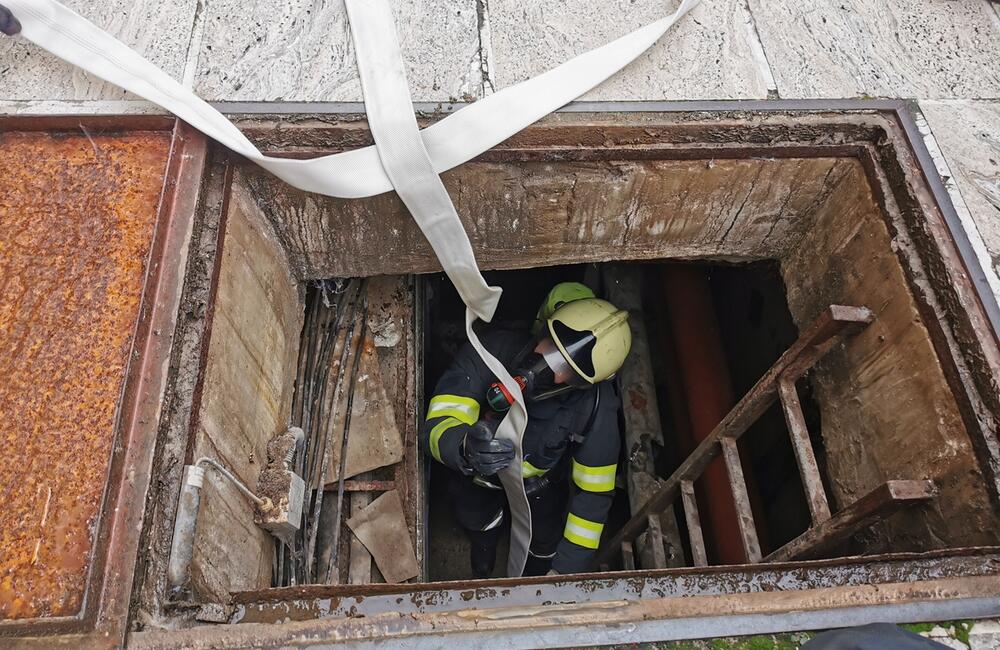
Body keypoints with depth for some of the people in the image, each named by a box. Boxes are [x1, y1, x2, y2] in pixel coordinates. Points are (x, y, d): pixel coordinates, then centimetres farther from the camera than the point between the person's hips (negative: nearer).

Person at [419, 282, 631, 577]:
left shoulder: (596, 407, -37)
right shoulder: (494, 350, -41)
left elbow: (594, 493, -25)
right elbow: (436, 428, -43)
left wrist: (565, 570, -23)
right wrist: (466, 448, -67)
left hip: (541, 484, -1)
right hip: (474, 475, 1)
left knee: (544, 541, 23)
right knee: (476, 522, 30)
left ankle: (535, 582, 61)